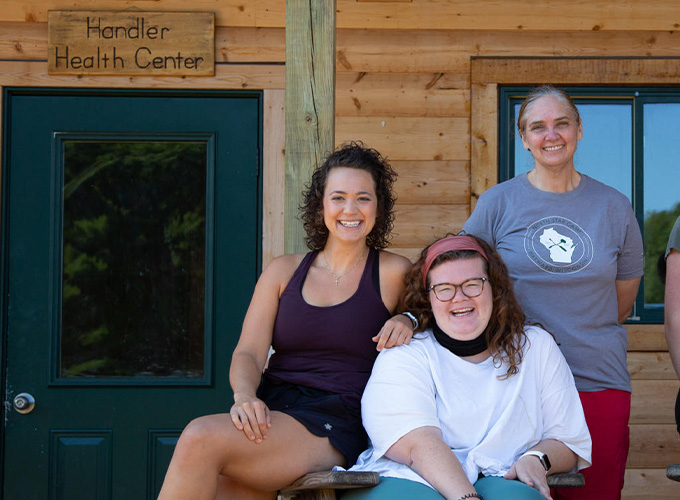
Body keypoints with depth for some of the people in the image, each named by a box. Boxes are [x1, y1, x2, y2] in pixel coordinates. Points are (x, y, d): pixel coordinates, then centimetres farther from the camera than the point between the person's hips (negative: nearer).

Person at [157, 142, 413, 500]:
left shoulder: (394, 273, 6)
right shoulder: (283, 271, 16)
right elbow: (248, 353, 8)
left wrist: (406, 322, -7)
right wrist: (245, 396, -15)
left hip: (335, 427, -3)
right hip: (270, 414, 3)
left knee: (200, 439, -28)